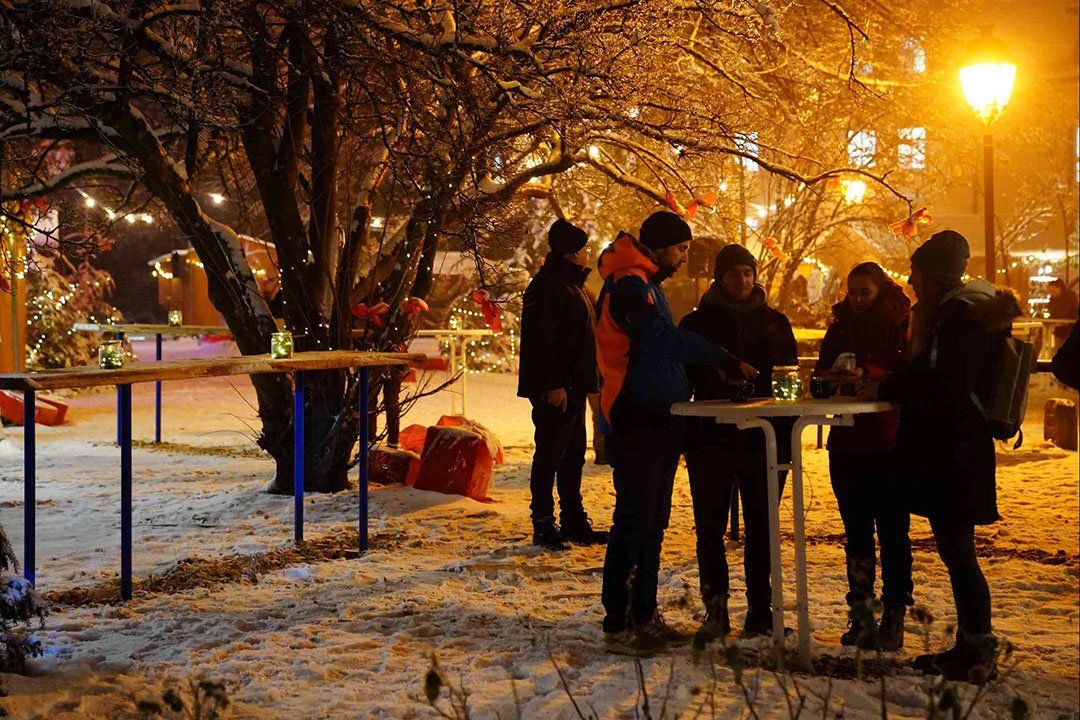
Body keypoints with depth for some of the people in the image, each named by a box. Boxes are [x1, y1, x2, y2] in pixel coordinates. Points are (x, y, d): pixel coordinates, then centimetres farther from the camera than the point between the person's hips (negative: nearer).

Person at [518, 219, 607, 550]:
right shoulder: (548, 286, -14)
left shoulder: (572, 285, 18)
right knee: (550, 455, -5)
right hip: (554, 389, -10)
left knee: (573, 454, 14)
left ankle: (574, 521, 22)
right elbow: (542, 339, -21)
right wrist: (553, 384, -25)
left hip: (573, 387, 10)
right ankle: (544, 526, 1)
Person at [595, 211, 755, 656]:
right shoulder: (628, 286, -12)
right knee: (633, 523, -8)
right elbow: (666, 339, -25)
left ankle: (644, 617, 21)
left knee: (653, 523, 13)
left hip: (658, 425, 10)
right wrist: (725, 362, -26)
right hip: (635, 424, -10)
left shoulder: (646, 285, 21)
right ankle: (617, 626, -5)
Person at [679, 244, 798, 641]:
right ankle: (715, 609, 6)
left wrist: (786, 432, 2)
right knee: (710, 526, -1)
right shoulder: (697, 323, 5)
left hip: (763, 436, 2)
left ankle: (760, 608, 14)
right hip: (711, 438, -1)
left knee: (761, 527, 6)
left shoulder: (774, 321, 11)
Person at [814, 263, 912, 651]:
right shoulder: (839, 329, 12)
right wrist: (830, 379, -8)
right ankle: (861, 616, 13)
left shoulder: (902, 327, -2)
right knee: (856, 531, 7)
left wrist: (867, 374, -23)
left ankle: (893, 618, 2)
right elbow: (821, 376, 15)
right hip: (848, 444, 5)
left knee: (892, 532, -3)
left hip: (890, 445, -4)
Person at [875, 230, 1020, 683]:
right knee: (954, 551, 13)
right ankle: (969, 646, 20)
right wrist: (888, 383, 12)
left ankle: (980, 653, -1)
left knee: (957, 551, -7)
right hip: (942, 452, 10)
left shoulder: (964, 315, -14)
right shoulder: (947, 311, 18)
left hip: (955, 453, -10)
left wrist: (884, 389, -13)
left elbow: (948, 388, -21)